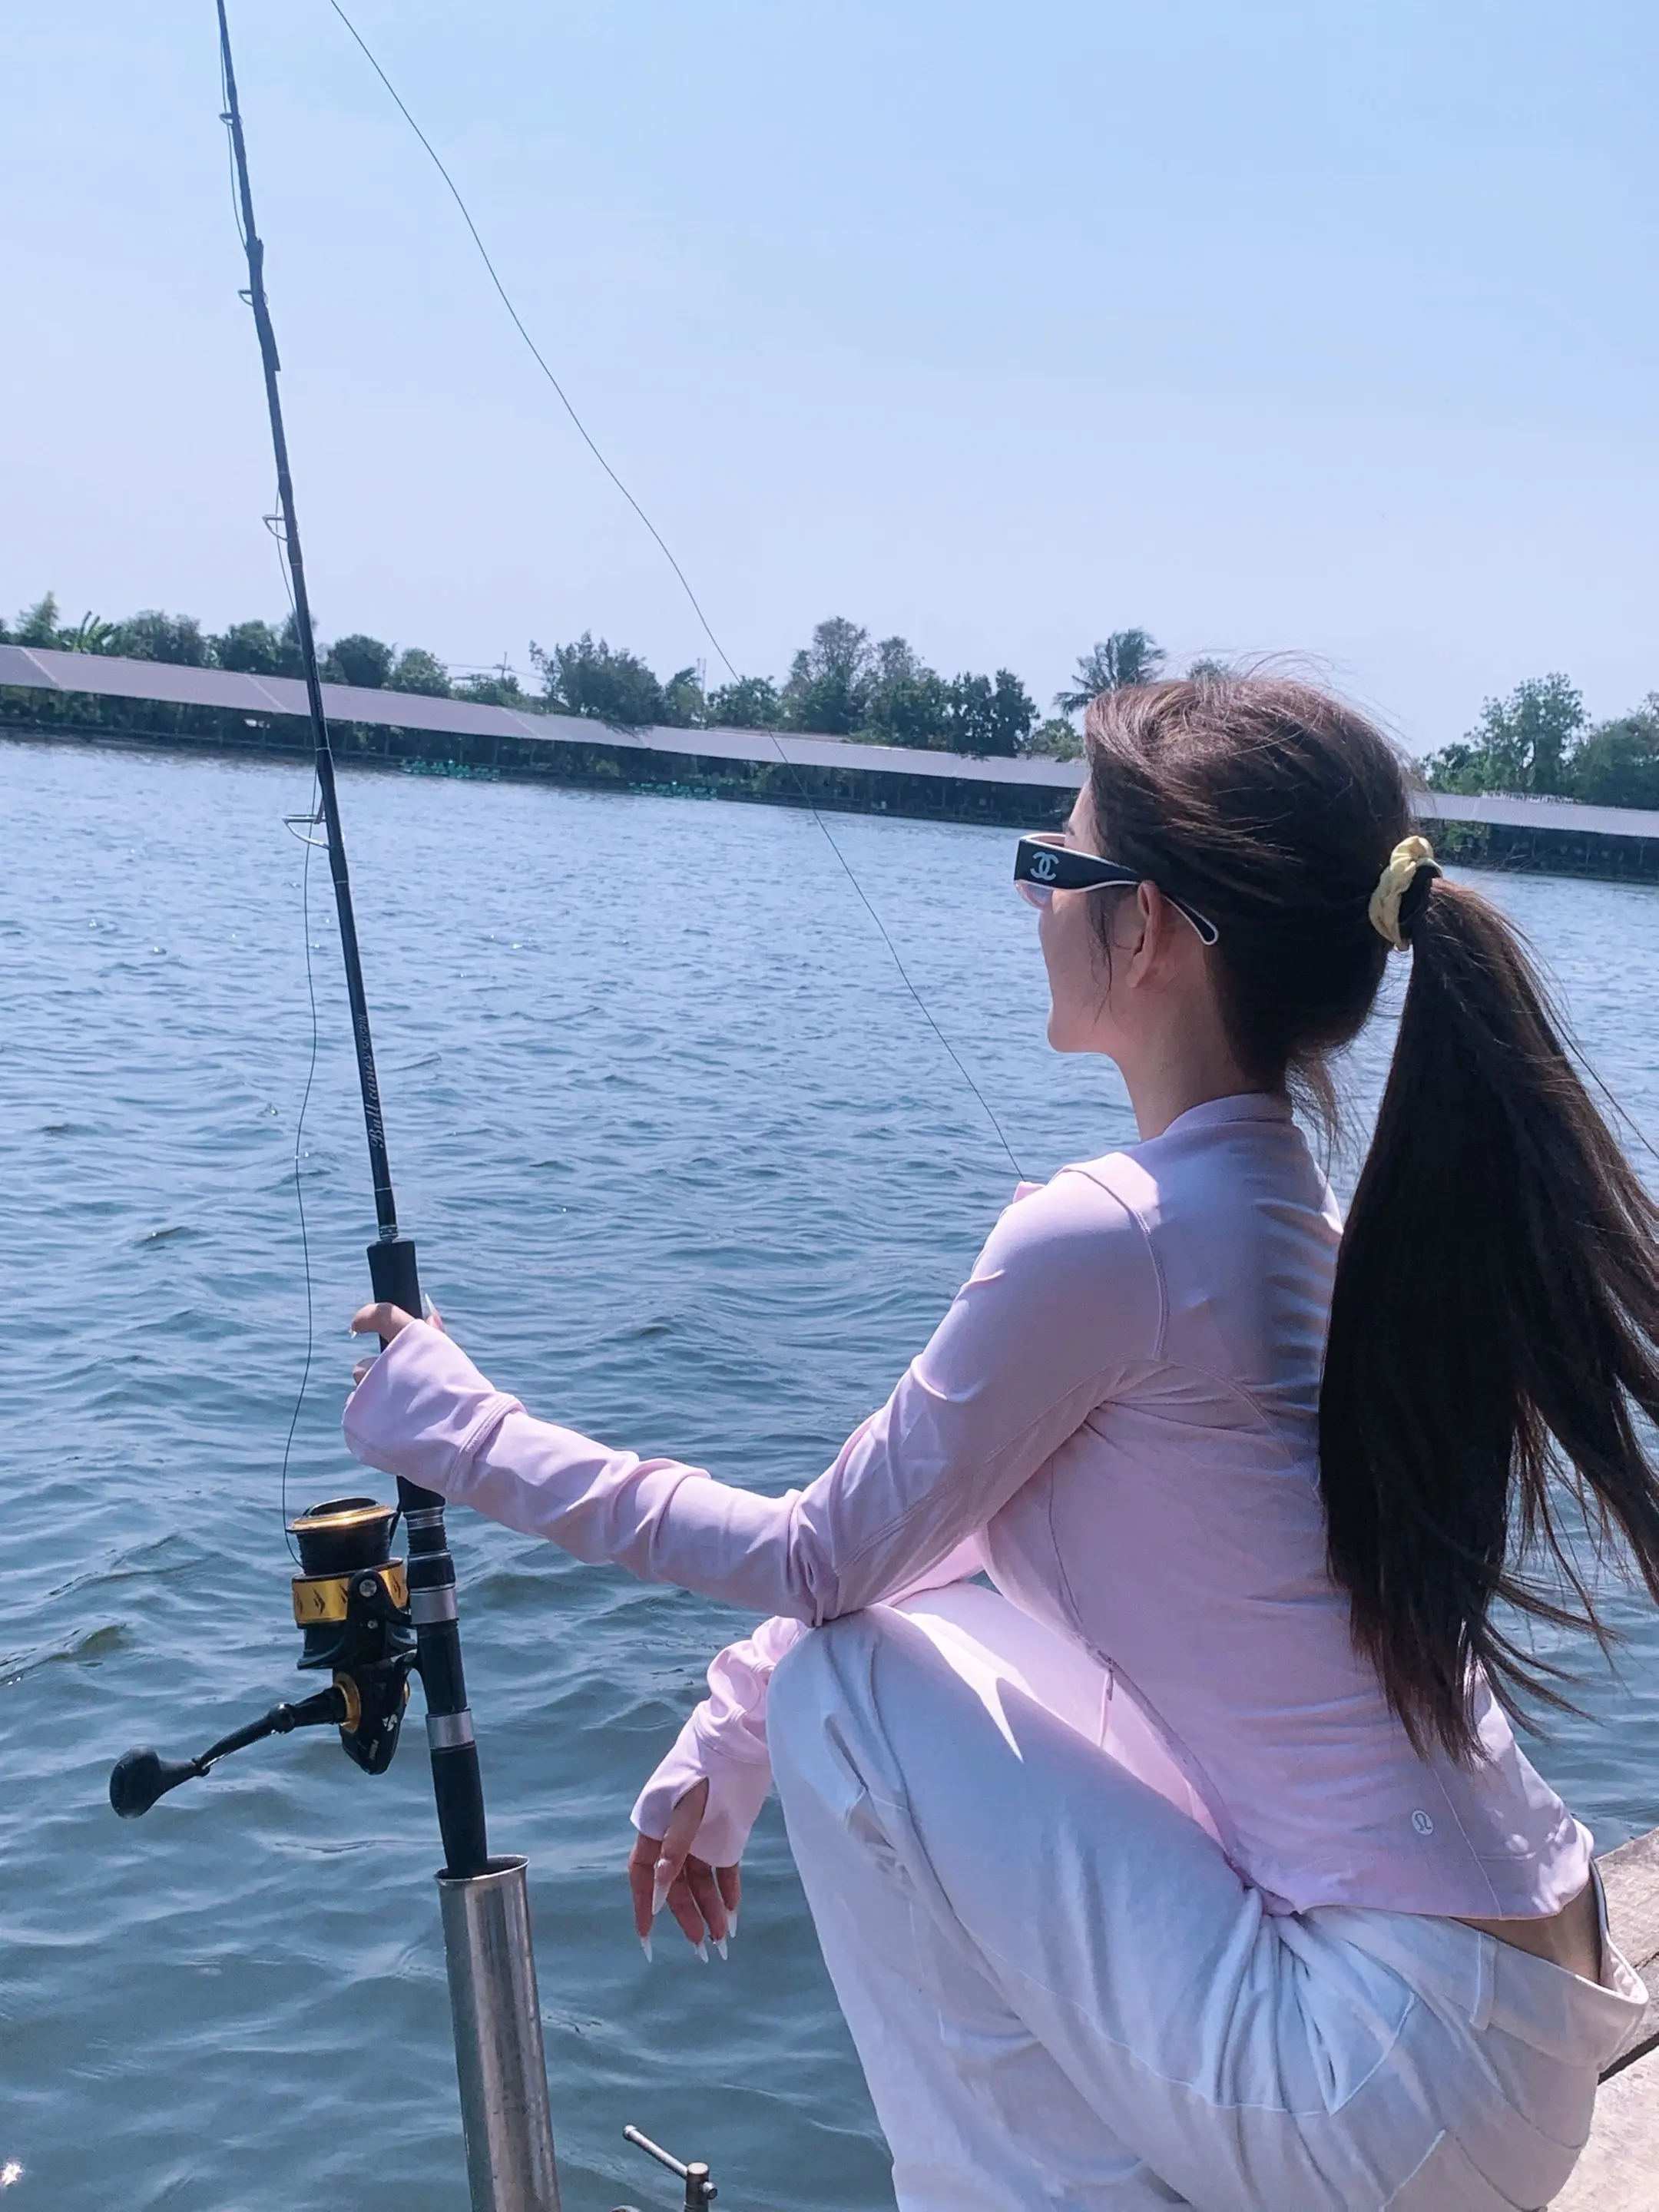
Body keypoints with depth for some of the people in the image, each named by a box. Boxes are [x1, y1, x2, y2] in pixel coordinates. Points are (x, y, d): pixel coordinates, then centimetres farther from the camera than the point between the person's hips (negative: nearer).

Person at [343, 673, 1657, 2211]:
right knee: (914, 1610, 15)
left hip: (1409, 2084, -8)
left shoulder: (1110, 1239, -23)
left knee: (849, 1683, -4)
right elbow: (926, 1535, 12)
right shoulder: (1307, 1215, 5)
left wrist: (468, 1437, 0)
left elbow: (828, 1559, -10)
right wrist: (721, 1744, 17)